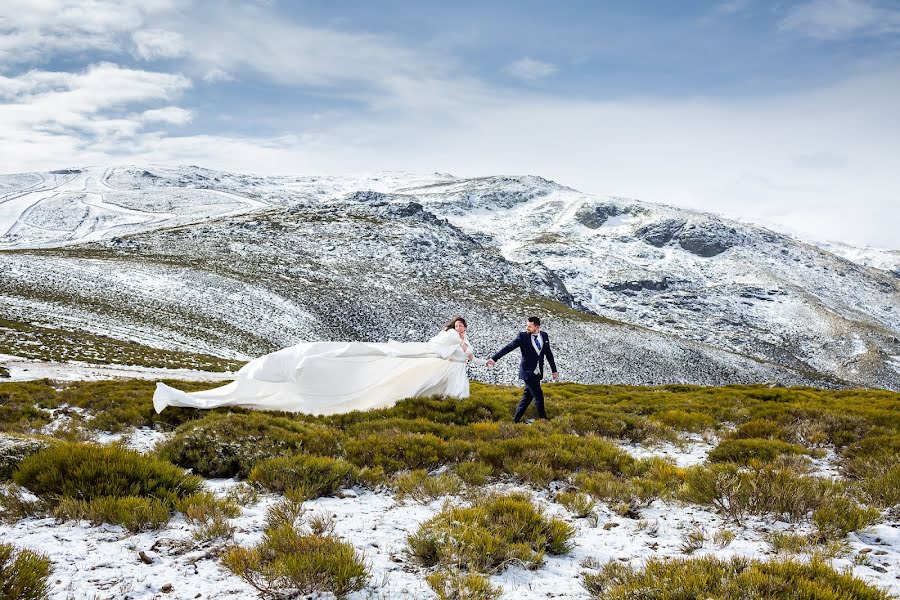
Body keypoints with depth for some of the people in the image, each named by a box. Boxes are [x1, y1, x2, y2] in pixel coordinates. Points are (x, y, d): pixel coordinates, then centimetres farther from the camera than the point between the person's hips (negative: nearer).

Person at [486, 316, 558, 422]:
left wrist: (554, 370, 16)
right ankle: (543, 418, 2)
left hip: (537, 372, 5)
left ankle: (516, 419, 17)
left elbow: (549, 354, 13)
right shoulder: (523, 336, -8)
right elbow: (508, 347, -12)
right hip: (528, 371, -5)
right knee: (538, 396, -9)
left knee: (527, 396, 9)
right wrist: (494, 358, -19)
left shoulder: (544, 336, 5)